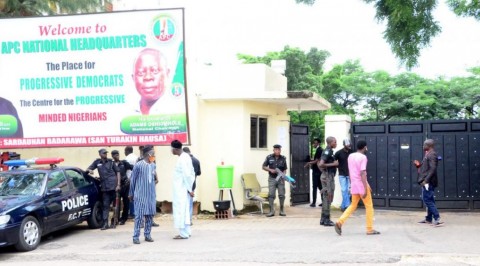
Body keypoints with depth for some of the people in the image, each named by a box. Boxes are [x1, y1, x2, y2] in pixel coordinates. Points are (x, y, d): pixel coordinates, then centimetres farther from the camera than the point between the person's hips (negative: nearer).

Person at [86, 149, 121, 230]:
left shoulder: (110, 162, 7)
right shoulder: (97, 162, 11)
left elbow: (118, 172, 7)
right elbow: (88, 169, 16)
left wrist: (118, 184, -3)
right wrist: (90, 170, -10)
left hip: (113, 186, -2)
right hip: (105, 187, 2)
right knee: (105, 205, -1)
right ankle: (105, 223, -2)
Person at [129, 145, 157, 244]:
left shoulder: (153, 165, 6)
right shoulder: (138, 165, -11)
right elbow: (132, 180, -2)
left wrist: (154, 193, 16)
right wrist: (131, 194, 5)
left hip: (151, 195, 5)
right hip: (140, 195, -5)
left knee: (150, 215, 7)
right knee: (139, 216, -5)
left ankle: (147, 235, 17)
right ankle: (136, 237, 1)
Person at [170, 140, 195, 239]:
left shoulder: (182, 159, -18)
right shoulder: (185, 156, 11)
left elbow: (187, 175, -21)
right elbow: (192, 172, 15)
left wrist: (189, 189, -17)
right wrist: (190, 187, 16)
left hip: (182, 189, -10)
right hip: (184, 189, 10)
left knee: (181, 210, -4)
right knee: (185, 210, 14)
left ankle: (184, 233, 0)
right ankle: (187, 231, 21)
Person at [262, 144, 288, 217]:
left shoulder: (283, 158, 3)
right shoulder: (269, 157, -1)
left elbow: (285, 169, 8)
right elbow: (264, 167, 5)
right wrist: (270, 170, -11)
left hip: (280, 179, 1)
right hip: (272, 178, -1)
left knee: (282, 195, 1)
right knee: (271, 195, -5)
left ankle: (282, 210, 13)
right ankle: (271, 211, 1)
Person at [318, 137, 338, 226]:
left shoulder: (329, 151, 15)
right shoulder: (327, 152, -15)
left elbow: (319, 164, 23)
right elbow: (320, 164, -26)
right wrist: (333, 164, -20)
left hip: (329, 176, 10)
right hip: (328, 176, -10)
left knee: (326, 198, 13)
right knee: (328, 198, -5)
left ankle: (323, 219, 18)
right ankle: (326, 220, 0)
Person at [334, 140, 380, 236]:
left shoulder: (350, 156, 10)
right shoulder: (363, 157, -13)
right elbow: (362, 174, -21)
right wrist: (366, 189, -22)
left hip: (354, 185, 7)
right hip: (362, 185, -7)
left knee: (353, 205, 14)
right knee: (369, 206, 5)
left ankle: (340, 222, -3)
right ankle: (370, 229, 9)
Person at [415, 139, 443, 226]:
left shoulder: (432, 155, -14)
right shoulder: (428, 154, 18)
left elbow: (433, 169, -23)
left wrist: (426, 180, -26)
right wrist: (419, 165, 8)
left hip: (428, 182, -11)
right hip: (426, 182, 11)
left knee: (427, 200, -11)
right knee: (429, 200, 14)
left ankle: (437, 219, -13)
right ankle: (429, 219, 21)